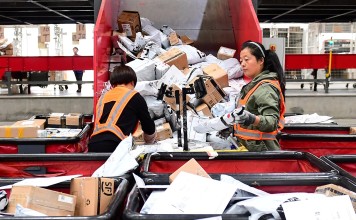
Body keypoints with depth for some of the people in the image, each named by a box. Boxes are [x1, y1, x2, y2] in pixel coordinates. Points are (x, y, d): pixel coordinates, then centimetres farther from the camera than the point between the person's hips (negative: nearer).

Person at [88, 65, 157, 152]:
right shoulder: (135, 97, 12)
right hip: (113, 146, -6)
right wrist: (150, 142, 44)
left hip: (93, 145, 6)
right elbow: (149, 129, 21)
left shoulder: (103, 96, 25)